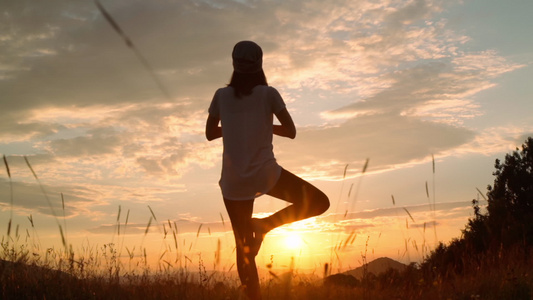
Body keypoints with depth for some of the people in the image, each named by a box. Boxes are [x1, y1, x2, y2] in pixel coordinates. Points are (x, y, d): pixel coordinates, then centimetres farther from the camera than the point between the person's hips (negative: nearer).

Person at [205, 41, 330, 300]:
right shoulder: (268, 93, -1)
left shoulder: (222, 95, 6)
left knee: (244, 247, 13)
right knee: (320, 202, 11)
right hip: (265, 174, -3)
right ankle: (265, 224, -3)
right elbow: (291, 131, 3)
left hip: (234, 182, 4)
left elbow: (210, 133, 15)